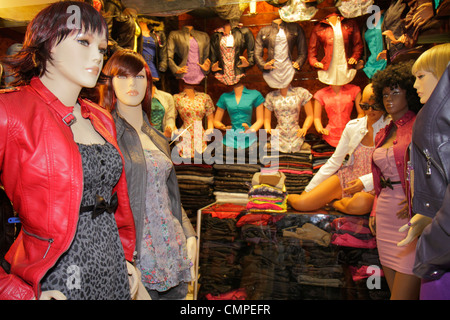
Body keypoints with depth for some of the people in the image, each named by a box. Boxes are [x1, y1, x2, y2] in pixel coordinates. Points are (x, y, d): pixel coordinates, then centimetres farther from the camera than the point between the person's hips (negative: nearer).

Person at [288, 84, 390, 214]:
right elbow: (334, 161, 7)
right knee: (300, 203, -18)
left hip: (371, 186, -2)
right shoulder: (353, 126, 2)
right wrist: (309, 189, 6)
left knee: (360, 203, -41)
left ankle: (332, 203, -8)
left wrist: (364, 181, -25)